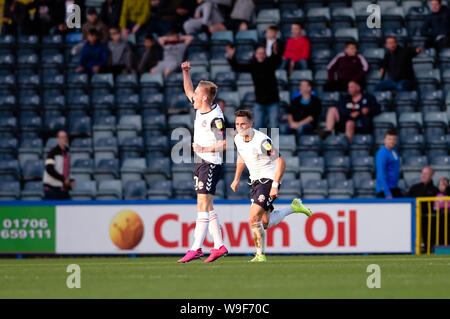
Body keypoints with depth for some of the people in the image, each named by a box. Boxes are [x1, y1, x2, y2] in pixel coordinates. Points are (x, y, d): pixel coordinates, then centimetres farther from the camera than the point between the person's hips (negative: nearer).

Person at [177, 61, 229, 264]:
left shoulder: (215, 118, -18)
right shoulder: (200, 109, 8)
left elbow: (224, 144, -21)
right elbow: (188, 91, 26)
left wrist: (204, 149, -21)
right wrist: (186, 72, 14)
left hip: (211, 164, -9)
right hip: (201, 163, 9)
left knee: (203, 205, -13)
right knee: (206, 207, 10)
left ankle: (196, 249, -18)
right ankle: (219, 246, 13)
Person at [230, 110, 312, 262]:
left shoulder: (262, 140, -23)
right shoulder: (238, 139, 1)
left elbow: (281, 162, -21)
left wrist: (275, 186, -24)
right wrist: (236, 179, 21)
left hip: (269, 180, -8)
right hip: (256, 181, 8)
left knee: (254, 218, -20)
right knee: (265, 223, 11)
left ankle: (260, 255, -8)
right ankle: (293, 207, 32)